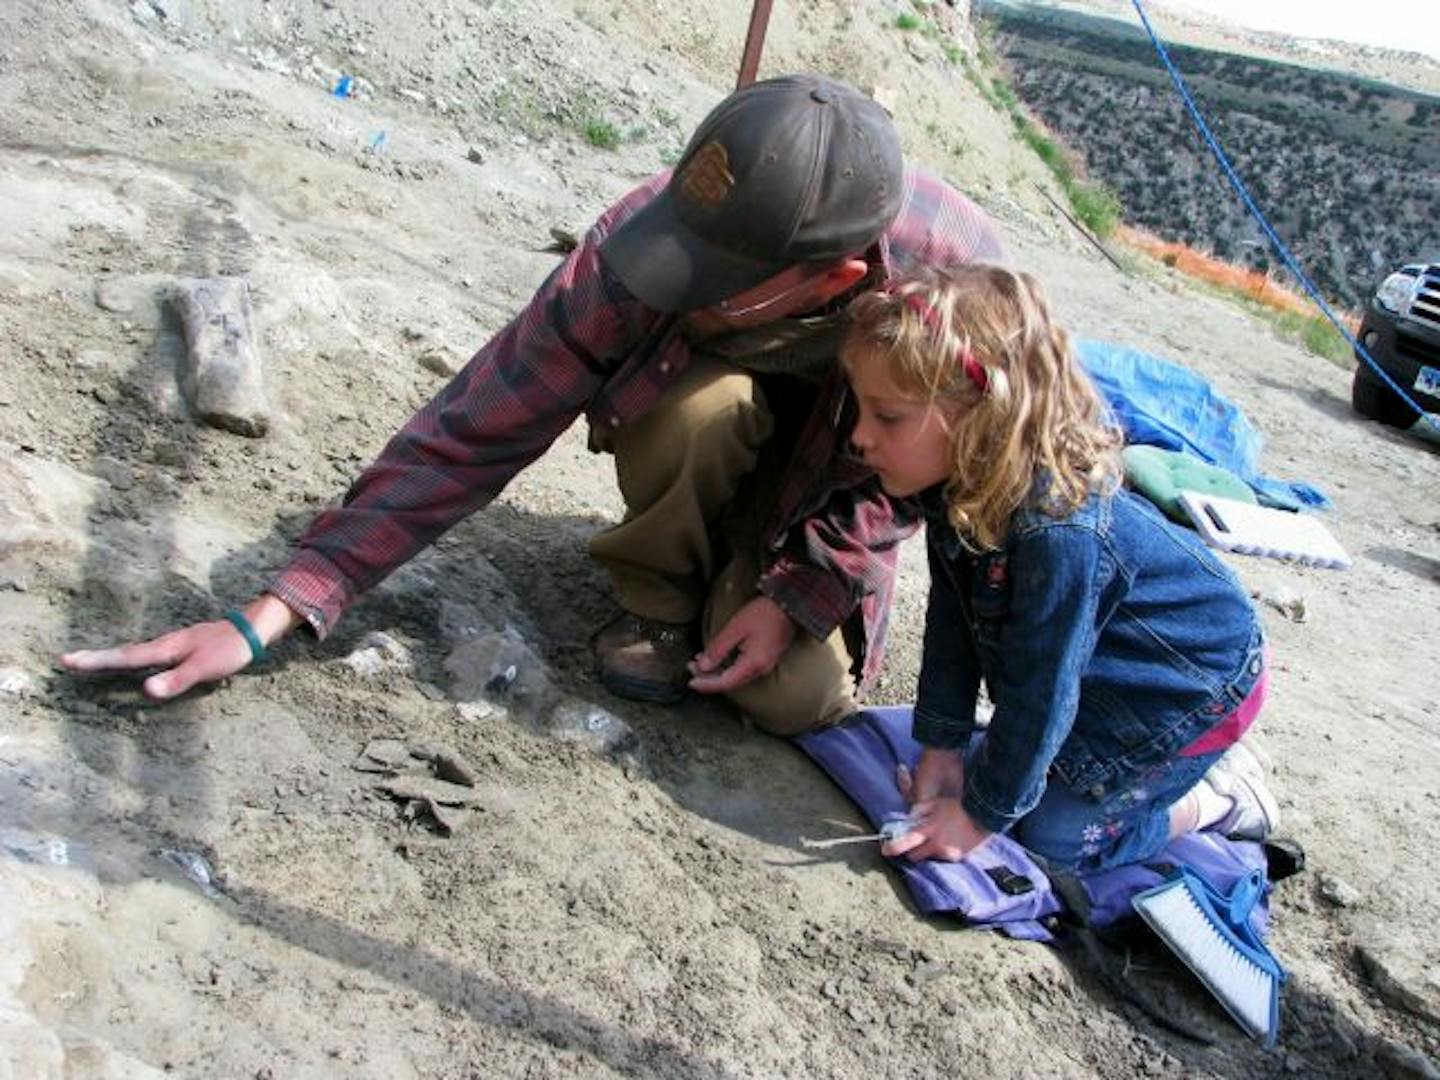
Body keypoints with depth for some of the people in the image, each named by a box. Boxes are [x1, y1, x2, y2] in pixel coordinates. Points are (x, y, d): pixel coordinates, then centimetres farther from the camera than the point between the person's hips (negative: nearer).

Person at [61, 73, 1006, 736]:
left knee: (801, 696, -20)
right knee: (695, 404, -37)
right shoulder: (637, 245, -36)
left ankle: (755, 570, 14)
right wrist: (267, 619, -35)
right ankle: (659, 598, -6)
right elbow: (474, 432, -32)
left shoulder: (955, 275, -36)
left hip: (834, 472, 0)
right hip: (711, 419, 0)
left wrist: (800, 595, -23)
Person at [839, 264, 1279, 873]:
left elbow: (1038, 693, -29)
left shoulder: (1060, 535, -39)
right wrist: (942, 748, -3)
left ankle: (1220, 794, 12)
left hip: (1198, 688, -8)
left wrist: (981, 814, -18)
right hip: (1107, 676, 8)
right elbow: (952, 627, -4)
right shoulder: (959, 489, -14)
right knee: (999, 769, 14)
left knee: (1053, 837, -8)